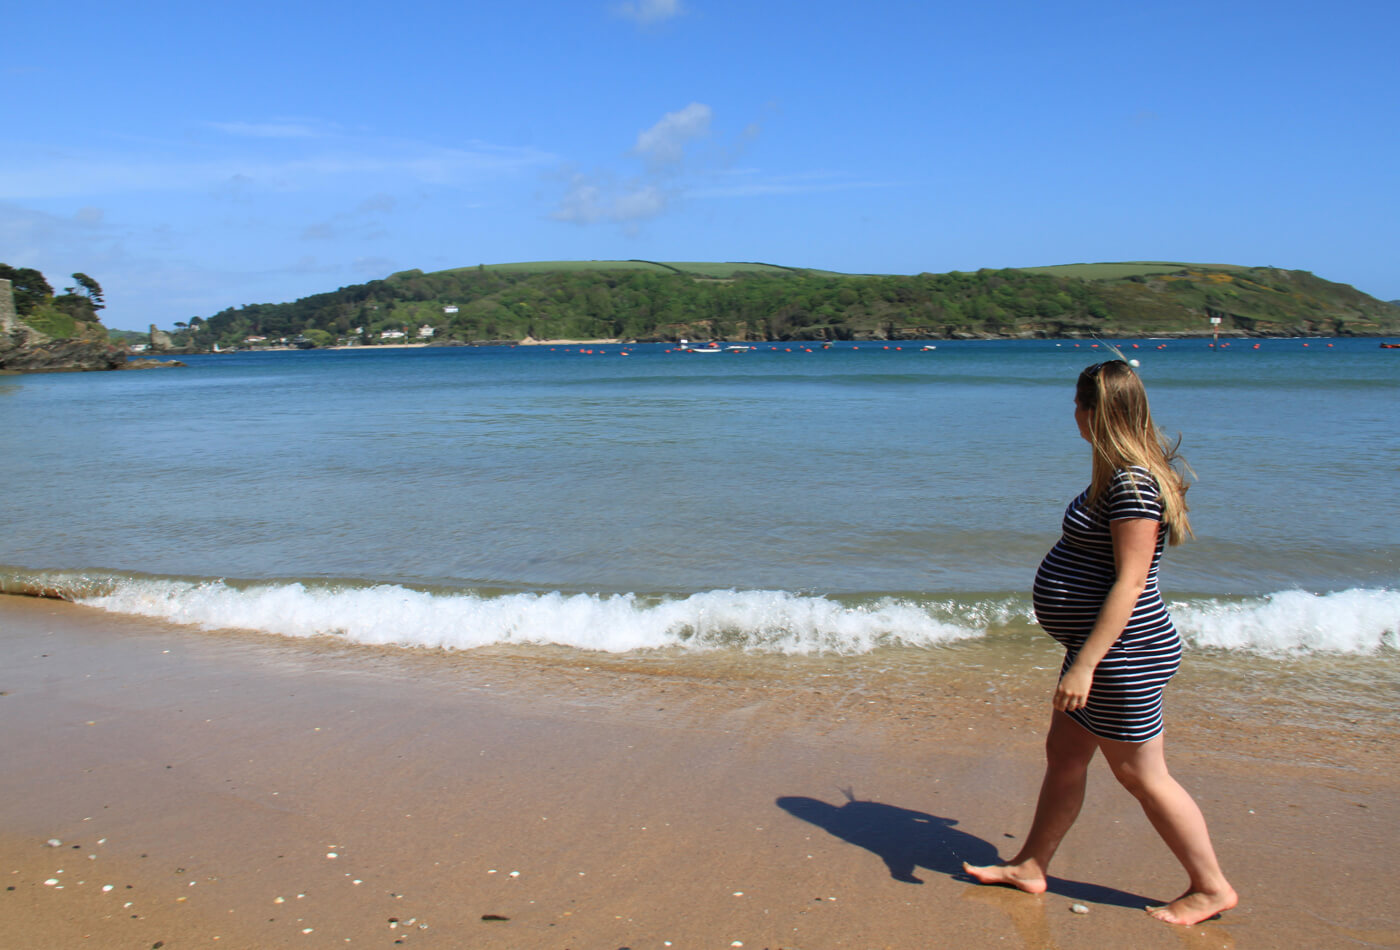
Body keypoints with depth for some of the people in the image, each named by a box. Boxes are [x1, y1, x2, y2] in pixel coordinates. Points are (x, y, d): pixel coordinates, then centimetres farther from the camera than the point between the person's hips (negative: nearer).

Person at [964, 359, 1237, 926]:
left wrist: (1085, 664, -26)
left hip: (1122, 653, -10)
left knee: (1141, 775, 4)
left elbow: (1130, 584, -26)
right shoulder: (1124, 474, 9)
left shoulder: (1134, 484, -22)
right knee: (1064, 755, 16)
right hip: (1100, 647, 10)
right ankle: (1030, 867, 29)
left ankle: (1211, 888, 22)